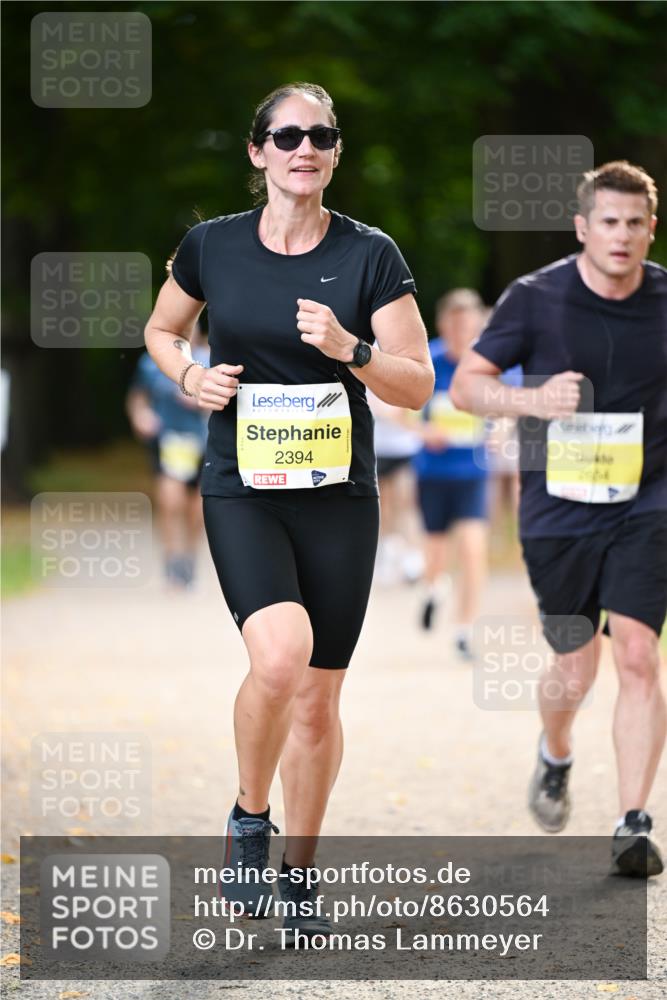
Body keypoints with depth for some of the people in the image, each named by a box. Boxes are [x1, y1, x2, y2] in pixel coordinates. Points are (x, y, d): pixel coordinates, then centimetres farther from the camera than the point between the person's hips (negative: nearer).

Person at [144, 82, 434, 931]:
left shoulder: (370, 255, -2)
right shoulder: (211, 247, 0)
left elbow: (418, 386, -1)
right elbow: (160, 330, 18)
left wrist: (350, 349, -18)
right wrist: (189, 375, -3)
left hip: (339, 495, 1)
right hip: (241, 489, -1)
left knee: (318, 700, 6)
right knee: (281, 656, -25)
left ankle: (298, 875, 23)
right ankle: (249, 819, 1)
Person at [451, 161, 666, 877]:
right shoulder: (535, 299, -7)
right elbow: (465, 385, -4)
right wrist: (533, 399, -22)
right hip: (557, 508, 0)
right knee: (576, 670, 7)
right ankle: (554, 756, 42)